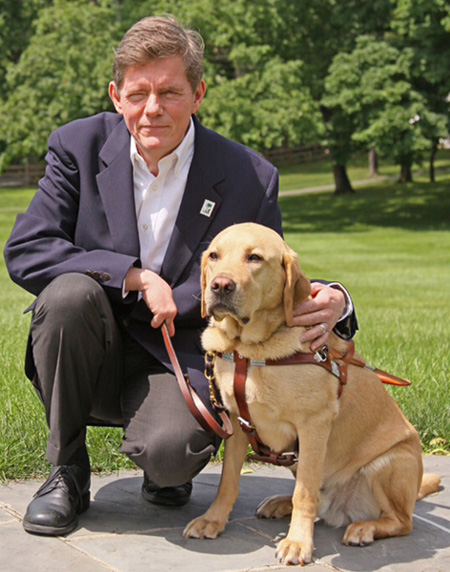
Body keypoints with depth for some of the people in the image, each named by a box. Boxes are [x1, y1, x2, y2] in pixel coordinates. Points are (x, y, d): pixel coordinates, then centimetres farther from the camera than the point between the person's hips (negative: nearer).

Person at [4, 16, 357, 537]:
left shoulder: (250, 177, -7)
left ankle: (167, 466, 10)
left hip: (176, 361, -2)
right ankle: (67, 472, -8)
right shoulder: (80, 147, -5)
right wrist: (137, 278, -21)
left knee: (170, 451, -33)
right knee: (70, 292, -31)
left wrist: (330, 302, -24)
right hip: (91, 357, 2)